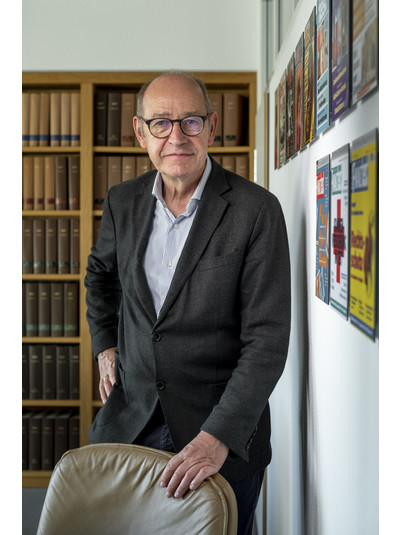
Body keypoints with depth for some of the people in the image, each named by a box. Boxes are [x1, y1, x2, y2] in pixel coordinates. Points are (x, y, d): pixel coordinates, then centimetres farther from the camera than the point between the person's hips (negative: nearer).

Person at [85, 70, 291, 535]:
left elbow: (267, 339, -18)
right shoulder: (122, 202, 1)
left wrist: (219, 436, -24)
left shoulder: (256, 210, -14)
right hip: (130, 421, 4)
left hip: (224, 429, -4)